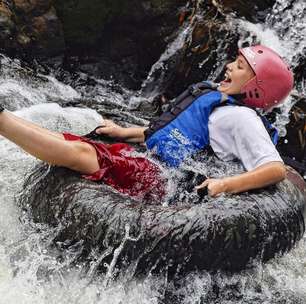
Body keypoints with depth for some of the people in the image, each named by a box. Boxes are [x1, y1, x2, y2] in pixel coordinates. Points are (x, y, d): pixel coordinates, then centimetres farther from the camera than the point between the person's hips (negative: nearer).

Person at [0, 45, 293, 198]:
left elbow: (277, 169, -19)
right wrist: (126, 132, 20)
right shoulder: (215, 94, 19)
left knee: (80, 152, -22)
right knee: (62, 141, -1)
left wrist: (225, 185, -32)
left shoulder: (242, 118, -9)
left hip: (157, 180, -9)